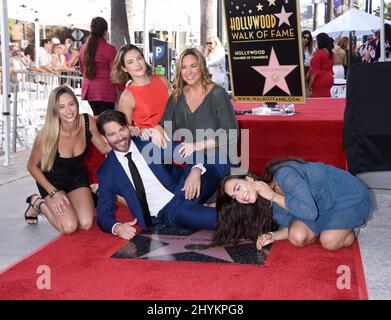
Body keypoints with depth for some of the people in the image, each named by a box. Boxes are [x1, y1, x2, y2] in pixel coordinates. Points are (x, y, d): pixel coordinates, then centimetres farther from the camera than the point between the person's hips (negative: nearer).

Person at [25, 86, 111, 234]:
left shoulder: (87, 122, -19)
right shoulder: (47, 134, -28)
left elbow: (105, 148, -4)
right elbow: (32, 166, -13)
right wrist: (54, 193, -19)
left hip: (77, 177, 3)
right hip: (52, 181, -3)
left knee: (86, 224, -16)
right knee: (69, 226, -20)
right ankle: (38, 204, 8)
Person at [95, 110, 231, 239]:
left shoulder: (150, 140, 5)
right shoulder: (107, 172, 4)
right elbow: (103, 213, 4)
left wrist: (196, 170, -21)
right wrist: (117, 227, -19)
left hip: (185, 191, 2)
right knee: (183, 210, -38)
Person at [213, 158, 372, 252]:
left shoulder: (283, 175, -30)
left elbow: (309, 211, -36)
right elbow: (290, 227, 1)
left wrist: (273, 196, -29)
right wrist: (273, 236, -19)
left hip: (349, 194, -6)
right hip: (322, 207, 6)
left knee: (329, 241, -26)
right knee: (297, 237, -18)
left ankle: (349, 228, 5)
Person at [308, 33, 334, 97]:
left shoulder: (319, 53, -13)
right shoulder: (330, 53, 11)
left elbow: (315, 70, -16)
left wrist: (310, 84, -14)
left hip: (320, 80, -8)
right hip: (329, 78, 8)